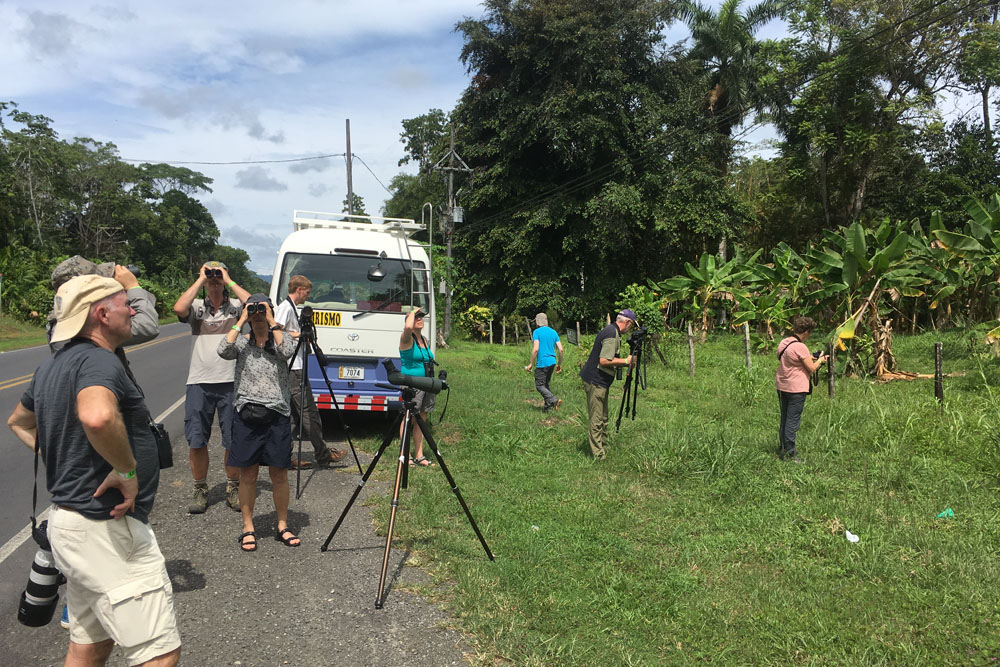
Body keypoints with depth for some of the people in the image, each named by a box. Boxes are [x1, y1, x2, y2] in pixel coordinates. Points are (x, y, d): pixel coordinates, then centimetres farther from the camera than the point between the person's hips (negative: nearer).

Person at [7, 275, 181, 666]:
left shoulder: (52, 365, 13)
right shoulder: (99, 361, -19)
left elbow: (18, 422, 31)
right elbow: (97, 417, -41)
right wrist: (127, 470, -25)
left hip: (69, 520, 10)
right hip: (107, 528, -10)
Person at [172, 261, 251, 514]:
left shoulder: (235, 306, 6)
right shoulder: (196, 307, 8)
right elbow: (179, 308, -14)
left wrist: (229, 281, -6)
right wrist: (200, 280, -5)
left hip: (230, 382, -1)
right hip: (199, 382, 1)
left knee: (234, 441, 4)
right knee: (196, 441, 4)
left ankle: (233, 488, 20)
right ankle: (200, 490, 21)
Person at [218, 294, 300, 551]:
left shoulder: (280, 339, 6)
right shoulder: (241, 342, 7)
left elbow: (287, 351, -18)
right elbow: (223, 351, -15)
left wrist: (272, 322, -12)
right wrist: (241, 321, -9)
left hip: (277, 415, 0)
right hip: (246, 415, 0)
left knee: (279, 474, 6)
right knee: (247, 474, 6)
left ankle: (282, 527, 21)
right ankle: (248, 529, 19)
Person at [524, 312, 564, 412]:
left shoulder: (537, 332, -7)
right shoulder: (553, 332, 10)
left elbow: (535, 349, -17)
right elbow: (560, 349, 6)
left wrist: (531, 364, -10)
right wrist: (559, 364, 16)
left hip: (542, 363, -7)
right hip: (552, 362, 7)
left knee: (540, 386, 2)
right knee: (545, 384, 19)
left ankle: (554, 400, -17)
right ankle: (548, 407, 17)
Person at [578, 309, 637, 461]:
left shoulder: (612, 331, 13)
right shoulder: (612, 334, -19)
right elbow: (604, 361, -25)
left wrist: (624, 363, 11)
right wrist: (625, 361, -14)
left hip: (601, 382, 10)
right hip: (595, 382, -10)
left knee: (603, 418, 18)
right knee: (596, 420, -3)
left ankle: (604, 447, 29)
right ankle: (598, 454, 2)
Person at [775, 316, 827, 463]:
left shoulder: (783, 343, 6)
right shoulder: (800, 347, -19)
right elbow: (812, 369, -14)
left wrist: (809, 357, 18)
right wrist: (820, 360, 5)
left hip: (782, 386, 8)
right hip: (796, 389, -8)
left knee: (784, 418, 16)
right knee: (793, 421, -1)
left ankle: (782, 450, 25)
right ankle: (789, 454, 4)